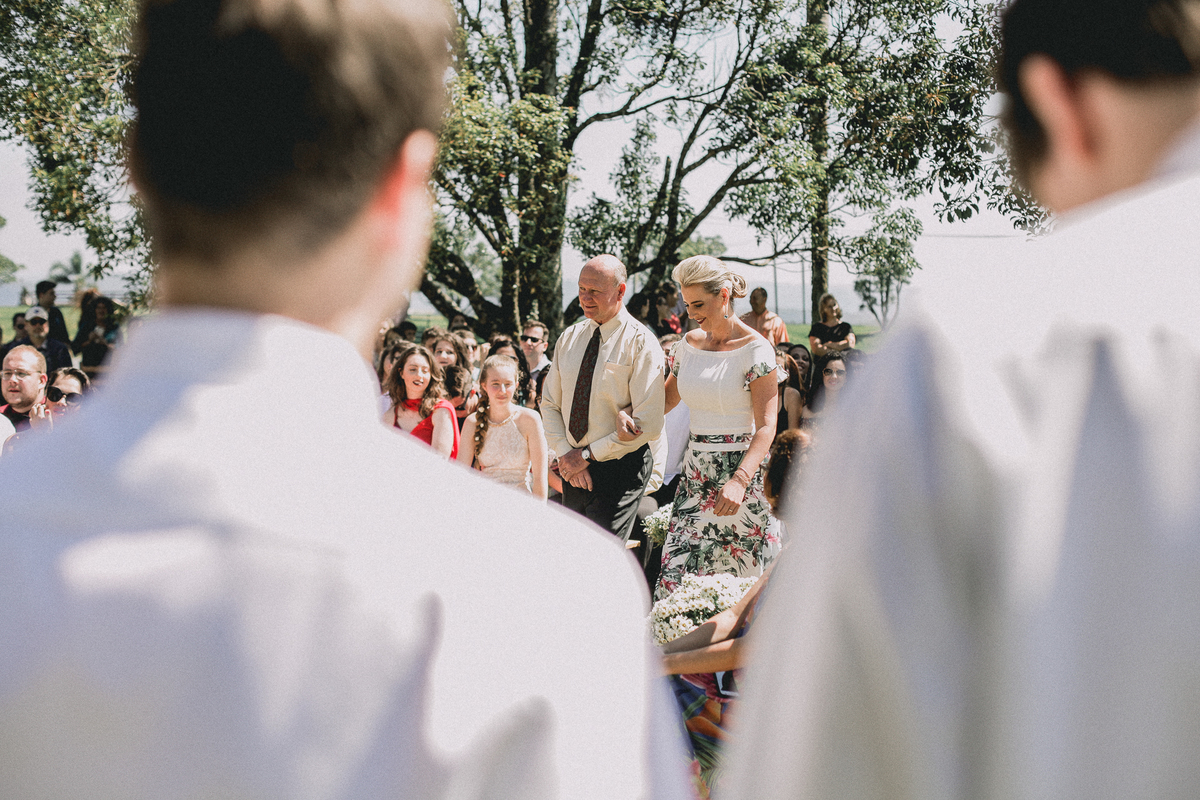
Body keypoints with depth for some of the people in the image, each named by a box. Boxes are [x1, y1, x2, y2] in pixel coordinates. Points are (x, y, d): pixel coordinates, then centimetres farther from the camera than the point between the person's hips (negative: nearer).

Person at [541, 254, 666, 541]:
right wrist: (566, 455, -7)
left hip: (620, 471, -6)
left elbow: (648, 425, -15)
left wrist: (587, 455, -14)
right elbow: (549, 404, 10)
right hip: (573, 466, 6)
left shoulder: (640, 343, -10)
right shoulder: (570, 338, 9)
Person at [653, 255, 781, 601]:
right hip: (695, 475, 5)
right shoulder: (689, 345, 10)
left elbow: (766, 426, -14)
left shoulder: (755, 349, -8)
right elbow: (663, 401, 20)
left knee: (735, 583, -1)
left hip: (739, 472, -5)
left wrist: (739, 480, -28)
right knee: (676, 578, -3)